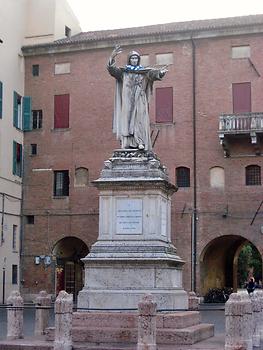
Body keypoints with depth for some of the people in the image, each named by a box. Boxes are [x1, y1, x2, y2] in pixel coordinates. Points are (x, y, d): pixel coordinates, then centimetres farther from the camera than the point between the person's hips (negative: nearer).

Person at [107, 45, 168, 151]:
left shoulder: (144, 71, 10)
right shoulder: (123, 71, 12)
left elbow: (153, 73, -7)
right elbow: (111, 69, -1)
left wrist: (160, 72, -30)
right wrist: (112, 57, -18)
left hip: (140, 101, 0)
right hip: (127, 101, 0)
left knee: (139, 120, -10)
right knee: (127, 120, -6)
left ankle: (140, 142, -16)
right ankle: (128, 143, -10)